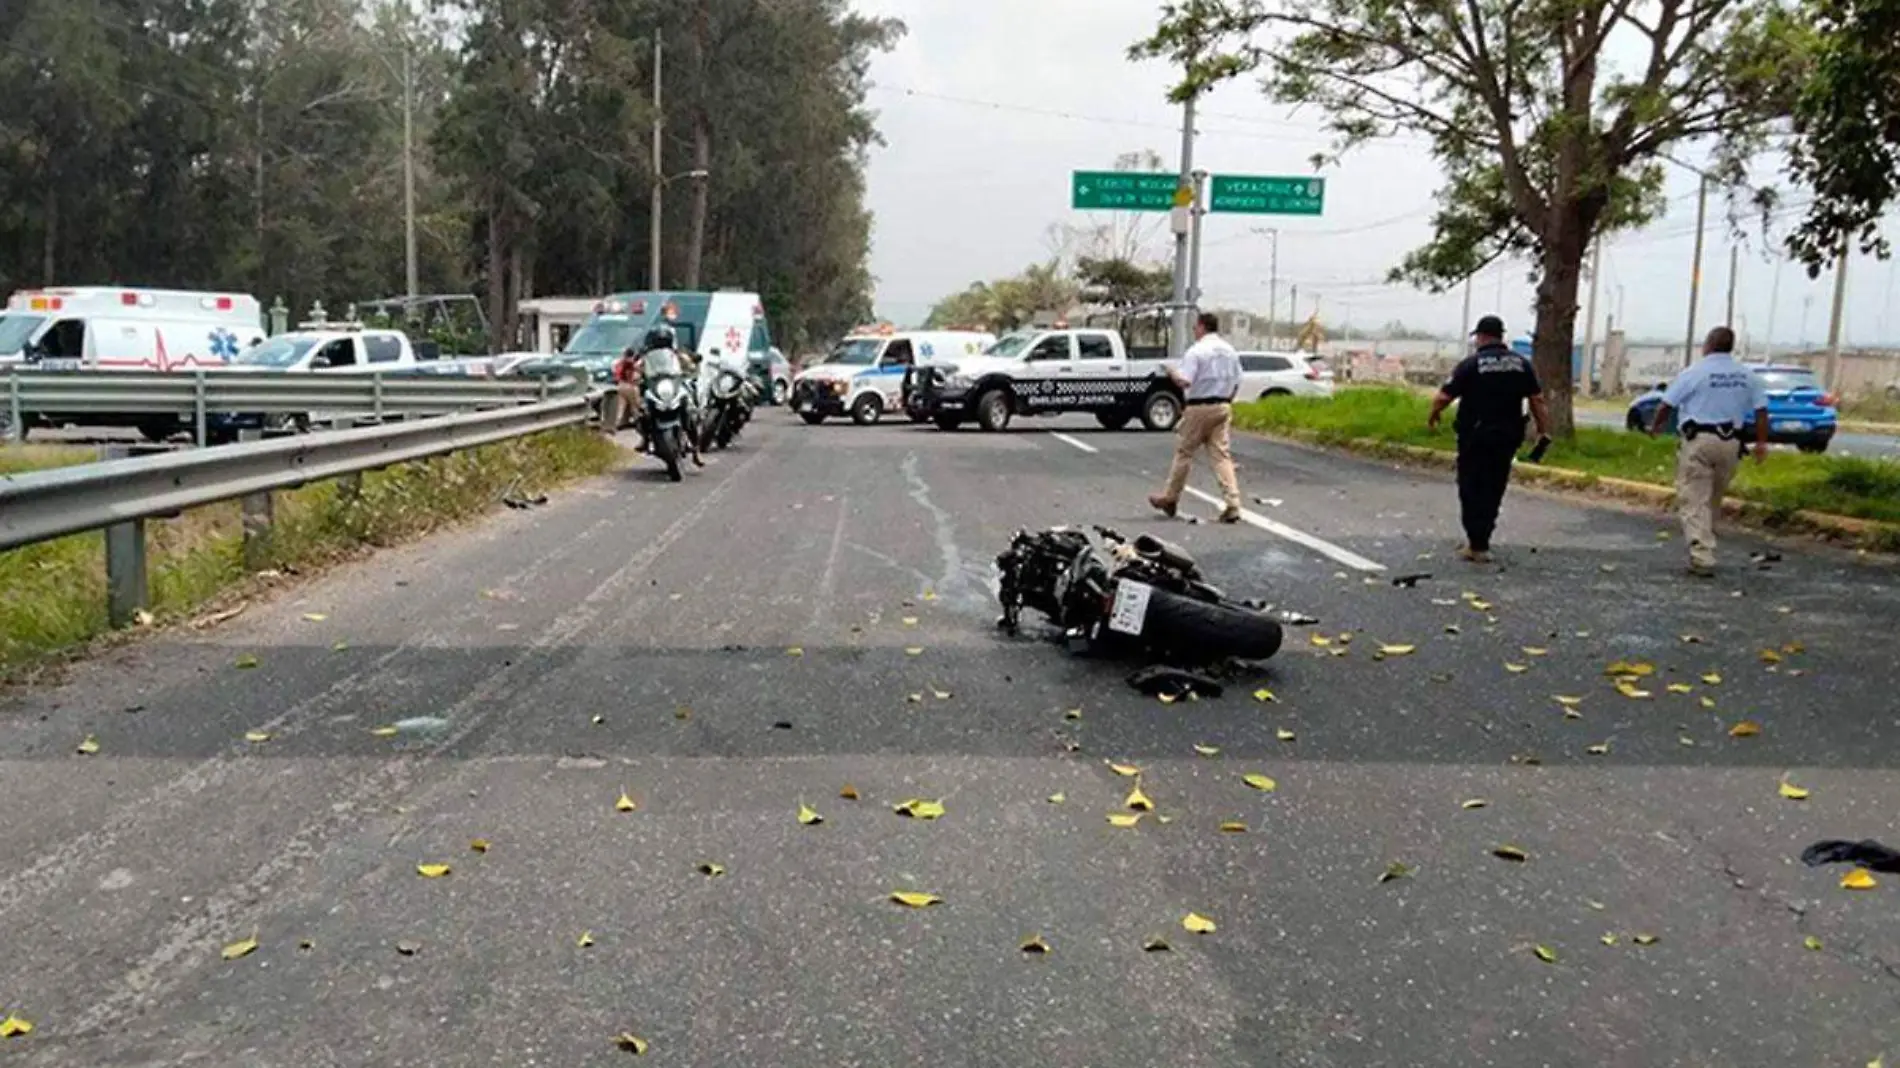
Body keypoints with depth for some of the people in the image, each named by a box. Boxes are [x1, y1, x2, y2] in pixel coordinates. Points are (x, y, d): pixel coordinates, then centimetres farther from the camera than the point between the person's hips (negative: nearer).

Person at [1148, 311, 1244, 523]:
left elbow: (1184, 381, -20)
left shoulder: (1196, 351, -12)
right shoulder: (1230, 351, 10)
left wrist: (1172, 373, -1)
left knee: (1184, 452, 6)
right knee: (1221, 455, 4)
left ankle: (1169, 499, 18)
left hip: (1200, 407, -6)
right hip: (1223, 406, 6)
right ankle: (1232, 504, -5)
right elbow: (1236, 384, 14)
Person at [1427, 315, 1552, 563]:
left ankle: (1478, 545, 3)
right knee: (1493, 490, 14)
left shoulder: (1471, 364, -10)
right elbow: (1537, 400, 1)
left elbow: (1443, 397, -12)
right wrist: (1544, 431, 6)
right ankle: (1480, 541, 21)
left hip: (1475, 437, -4)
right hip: (1507, 437, 4)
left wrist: (1433, 415, 7)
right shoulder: (1521, 364, 3)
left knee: (1472, 489, 6)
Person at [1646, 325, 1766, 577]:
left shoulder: (1694, 373, -6)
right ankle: (1704, 547, 27)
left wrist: (1655, 425, 14)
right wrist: (1761, 442, 11)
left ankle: (1702, 557, -14)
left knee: (1695, 501, -4)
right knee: (1714, 500, 17)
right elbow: (1761, 411, 6)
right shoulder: (1747, 376, 9)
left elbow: (1666, 404, -4)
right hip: (1730, 443, 5)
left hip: (1698, 440, -5)